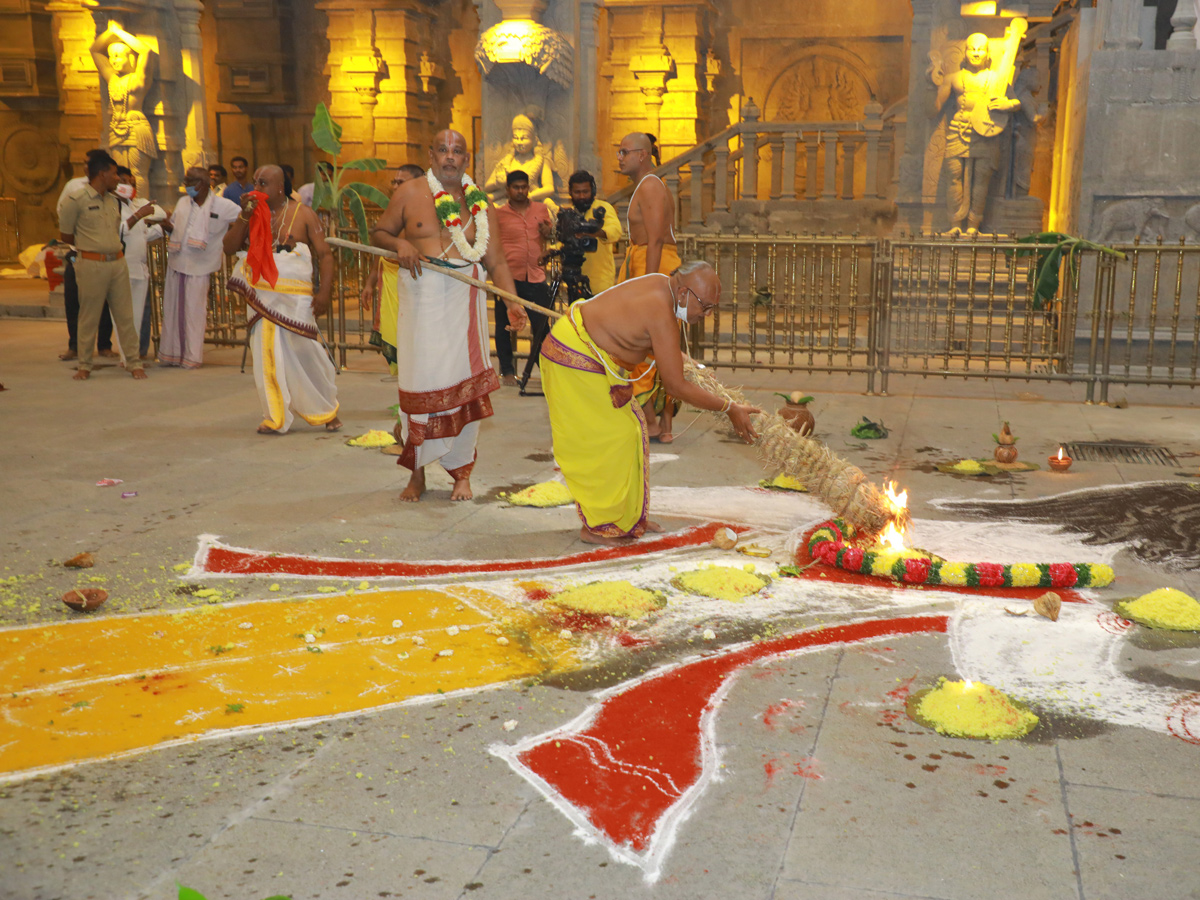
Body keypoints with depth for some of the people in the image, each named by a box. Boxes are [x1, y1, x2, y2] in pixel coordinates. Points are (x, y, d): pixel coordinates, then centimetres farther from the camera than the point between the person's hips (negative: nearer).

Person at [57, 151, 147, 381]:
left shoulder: (113, 200, 14)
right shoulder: (76, 200, -6)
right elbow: (65, 235, 1)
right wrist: (88, 246, 11)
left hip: (117, 262, 6)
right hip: (91, 265, -5)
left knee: (125, 315, 4)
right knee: (89, 317, 2)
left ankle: (134, 363, 9)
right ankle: (84, 366, 14)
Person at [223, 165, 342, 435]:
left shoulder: (303, 214, 0)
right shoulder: (252, 214, 10)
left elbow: (324, 254, -2)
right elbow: (229, 247, 3)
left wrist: (324, 291, -13)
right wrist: (243, 217, -9)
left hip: (296, 299, -3)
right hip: (260, 296, 3)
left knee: (305, 355, -1)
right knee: (266, 357, 1)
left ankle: (327, 411, 18)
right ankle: (276, 419, 9)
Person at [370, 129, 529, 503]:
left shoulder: (480, 203, 9)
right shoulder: (409, 193, 5)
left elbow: (496, 261, 6)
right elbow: (378, 233, 13)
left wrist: (512, 302, -8)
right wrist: (399, 244, -10)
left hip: (465, 297, 1)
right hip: (421, 297, -1)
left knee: (464, 380, 0)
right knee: (420, 379, -3)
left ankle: (461, 471, 13)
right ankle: (418, 473, 12)